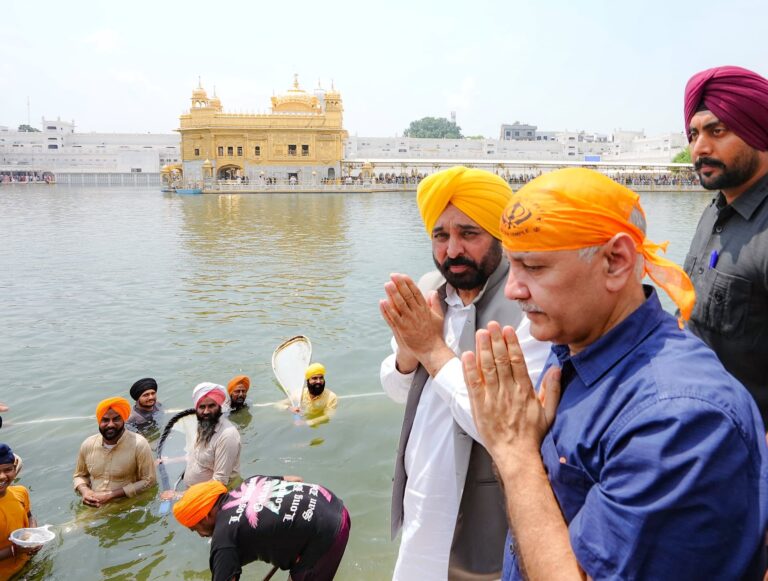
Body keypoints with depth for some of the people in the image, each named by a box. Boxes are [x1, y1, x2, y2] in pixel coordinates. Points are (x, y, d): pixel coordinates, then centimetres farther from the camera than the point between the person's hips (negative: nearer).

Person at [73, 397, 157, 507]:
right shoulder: (88, 444, 1)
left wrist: (110, 495, -14)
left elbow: (148, 481, -9)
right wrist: (84, 491, -5)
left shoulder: (139, 444, -13)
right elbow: (79, 475, 17)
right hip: (93, 507, 4)